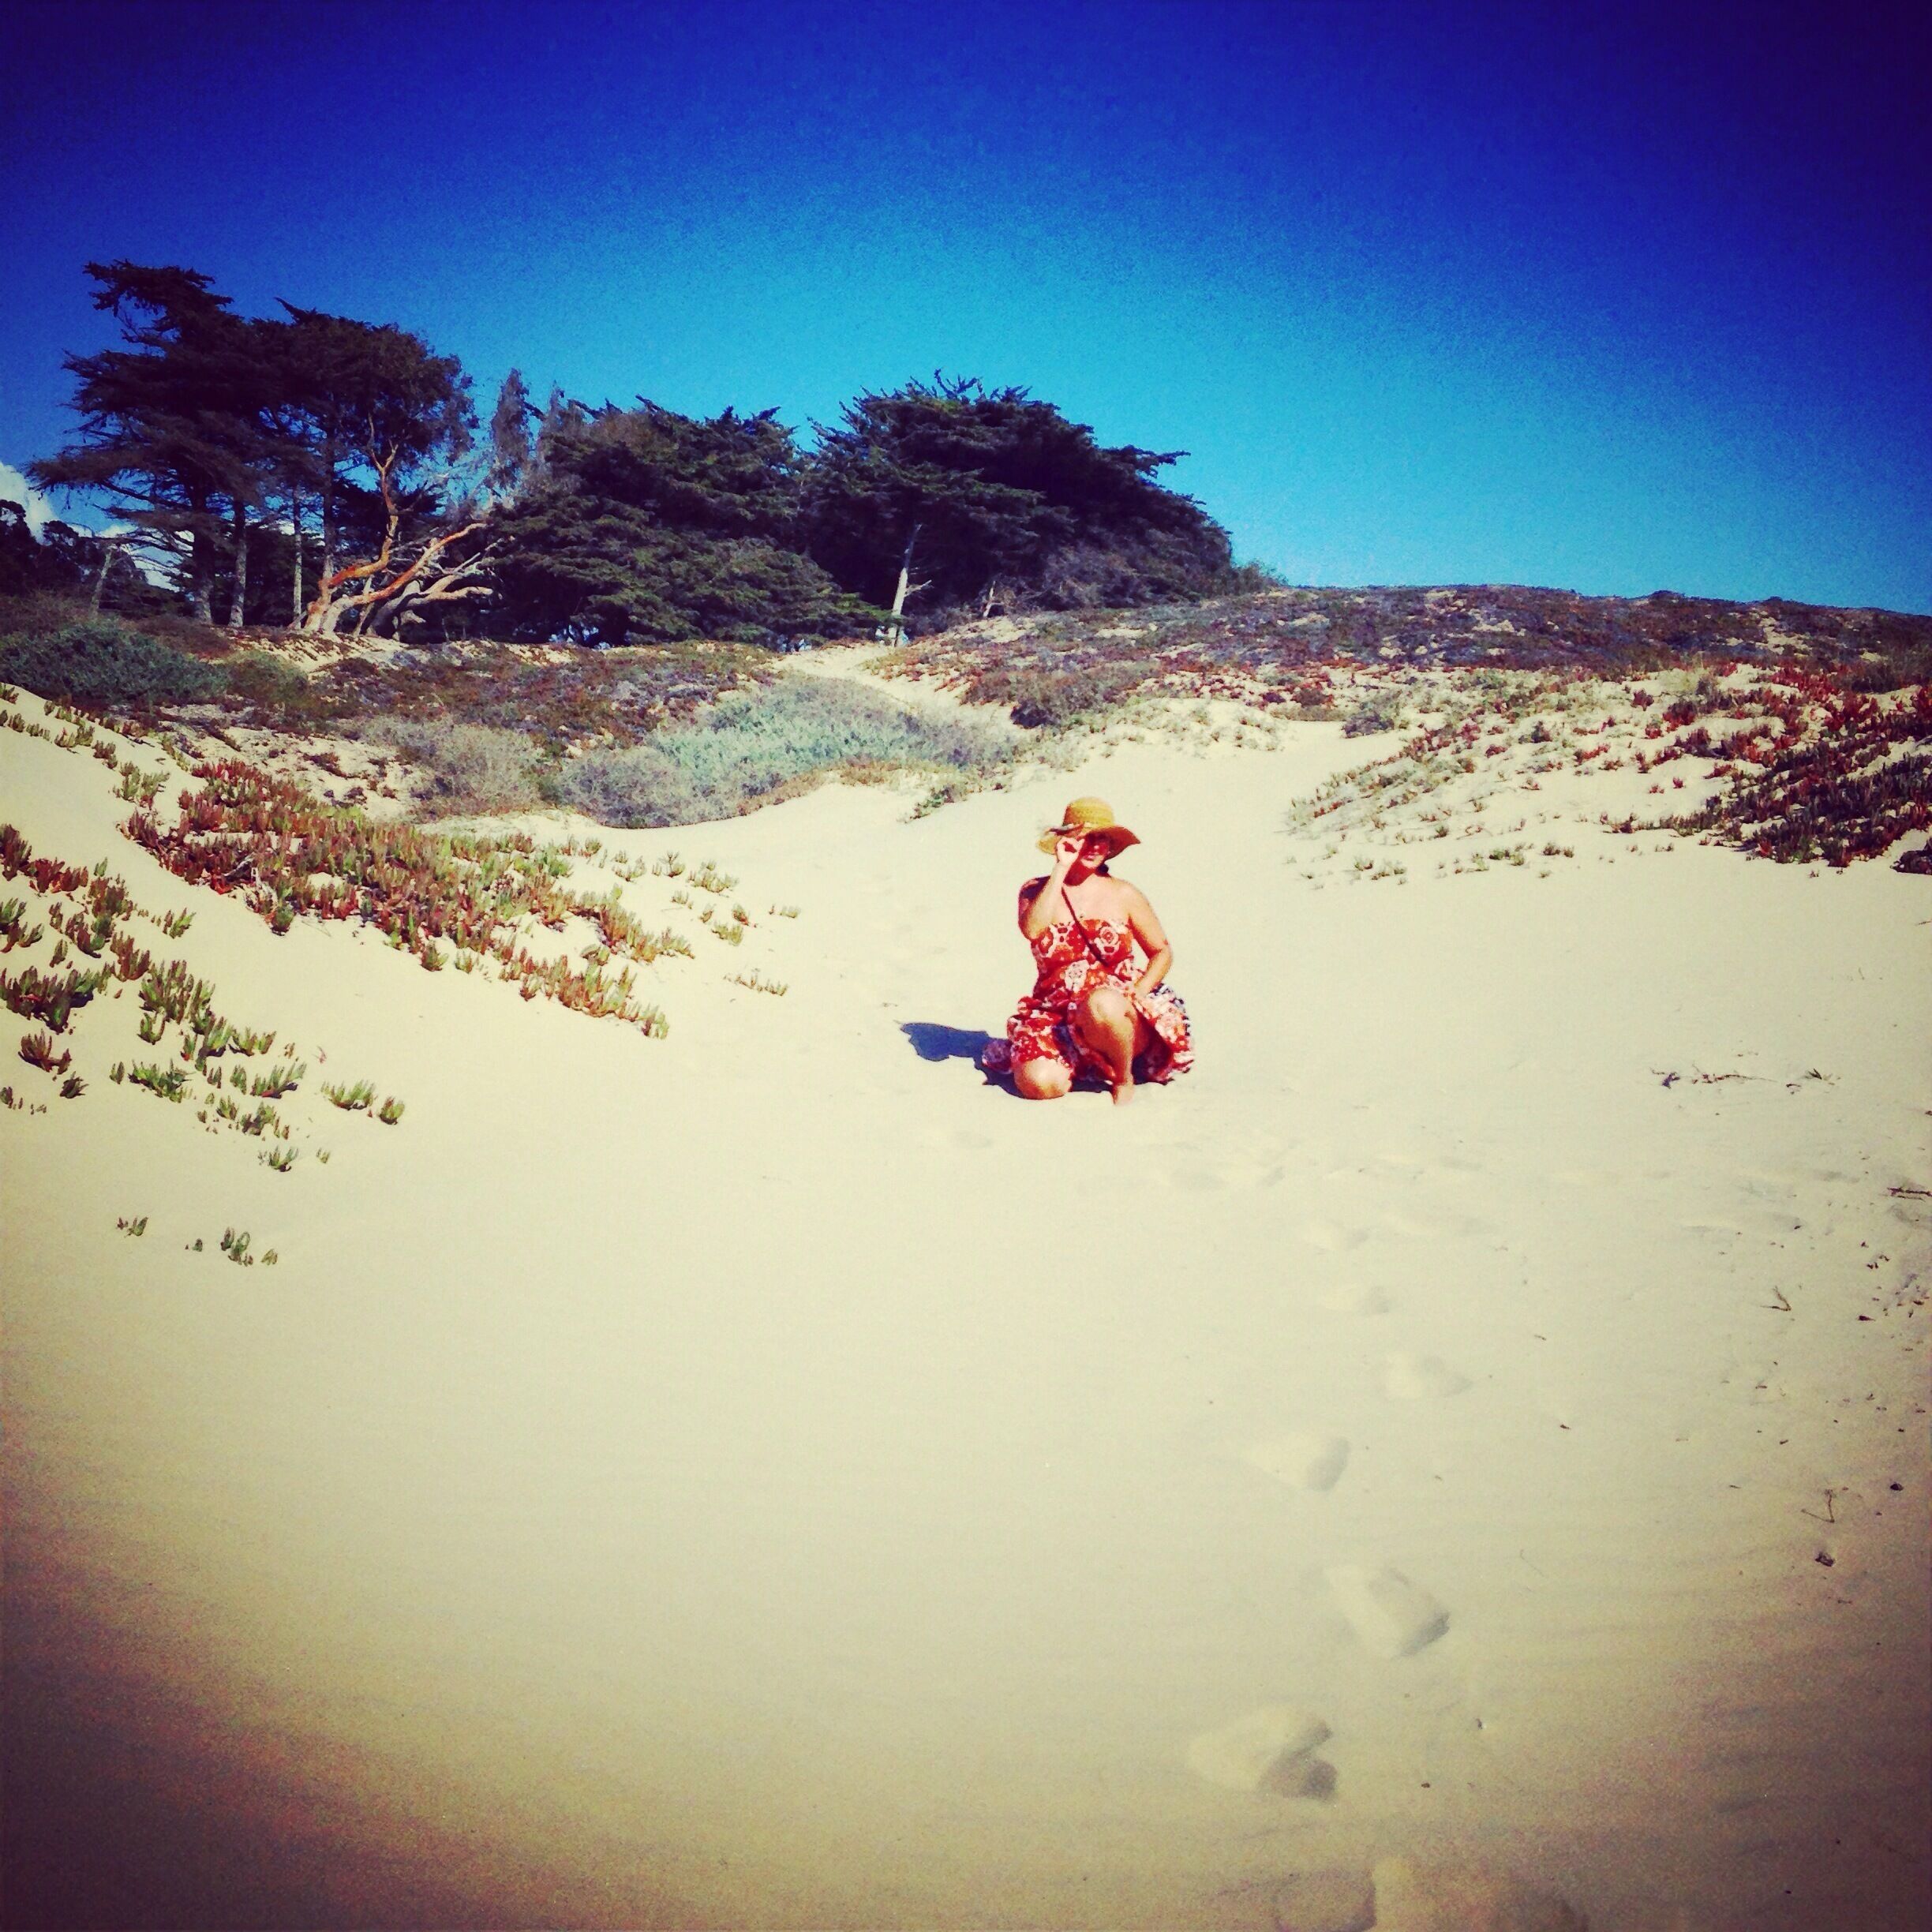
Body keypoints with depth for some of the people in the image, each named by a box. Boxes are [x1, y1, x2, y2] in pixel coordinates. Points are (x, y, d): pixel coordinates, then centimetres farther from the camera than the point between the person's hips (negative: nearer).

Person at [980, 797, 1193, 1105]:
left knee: (1102, 1004, -39)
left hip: (1113, 1006, -1)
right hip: (1054, 1014, 1)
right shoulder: (1037, 890, 3)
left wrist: (1137, 995, -9)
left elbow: (1162, 951, 9)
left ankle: (1124, 1077, -8)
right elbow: (1031, 930, -19)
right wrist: (1061, 869, -15)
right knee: (1039, 1084, -28)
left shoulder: (1124, 895, 3)